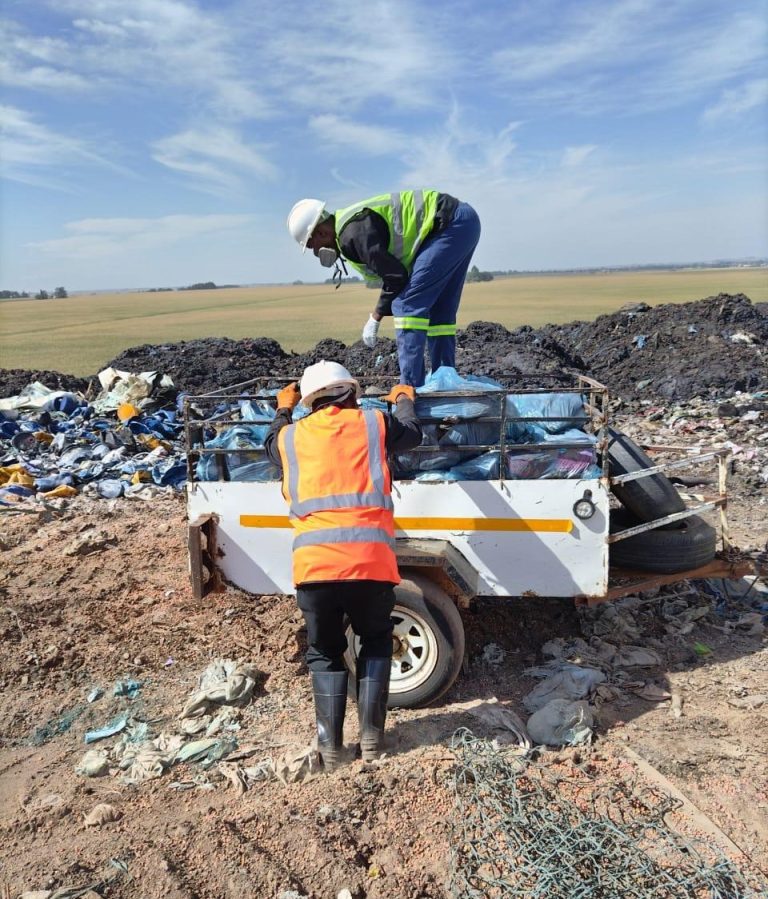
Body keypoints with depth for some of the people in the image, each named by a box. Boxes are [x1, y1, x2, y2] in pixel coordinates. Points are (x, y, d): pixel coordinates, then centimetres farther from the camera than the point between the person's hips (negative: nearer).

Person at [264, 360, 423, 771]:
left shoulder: (292, 436, 15)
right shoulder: (373, 423, 12)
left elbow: (271, 443, 39)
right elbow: (412, 433, 30)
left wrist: (283, 409, 57)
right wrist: (403, 399, 49)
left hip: (313, 563, 1)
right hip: (370, 558, 0)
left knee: (324, 652, 21)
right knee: (375, 641, 25)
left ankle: (329, 744, 19)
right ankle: (370, 733, 21)